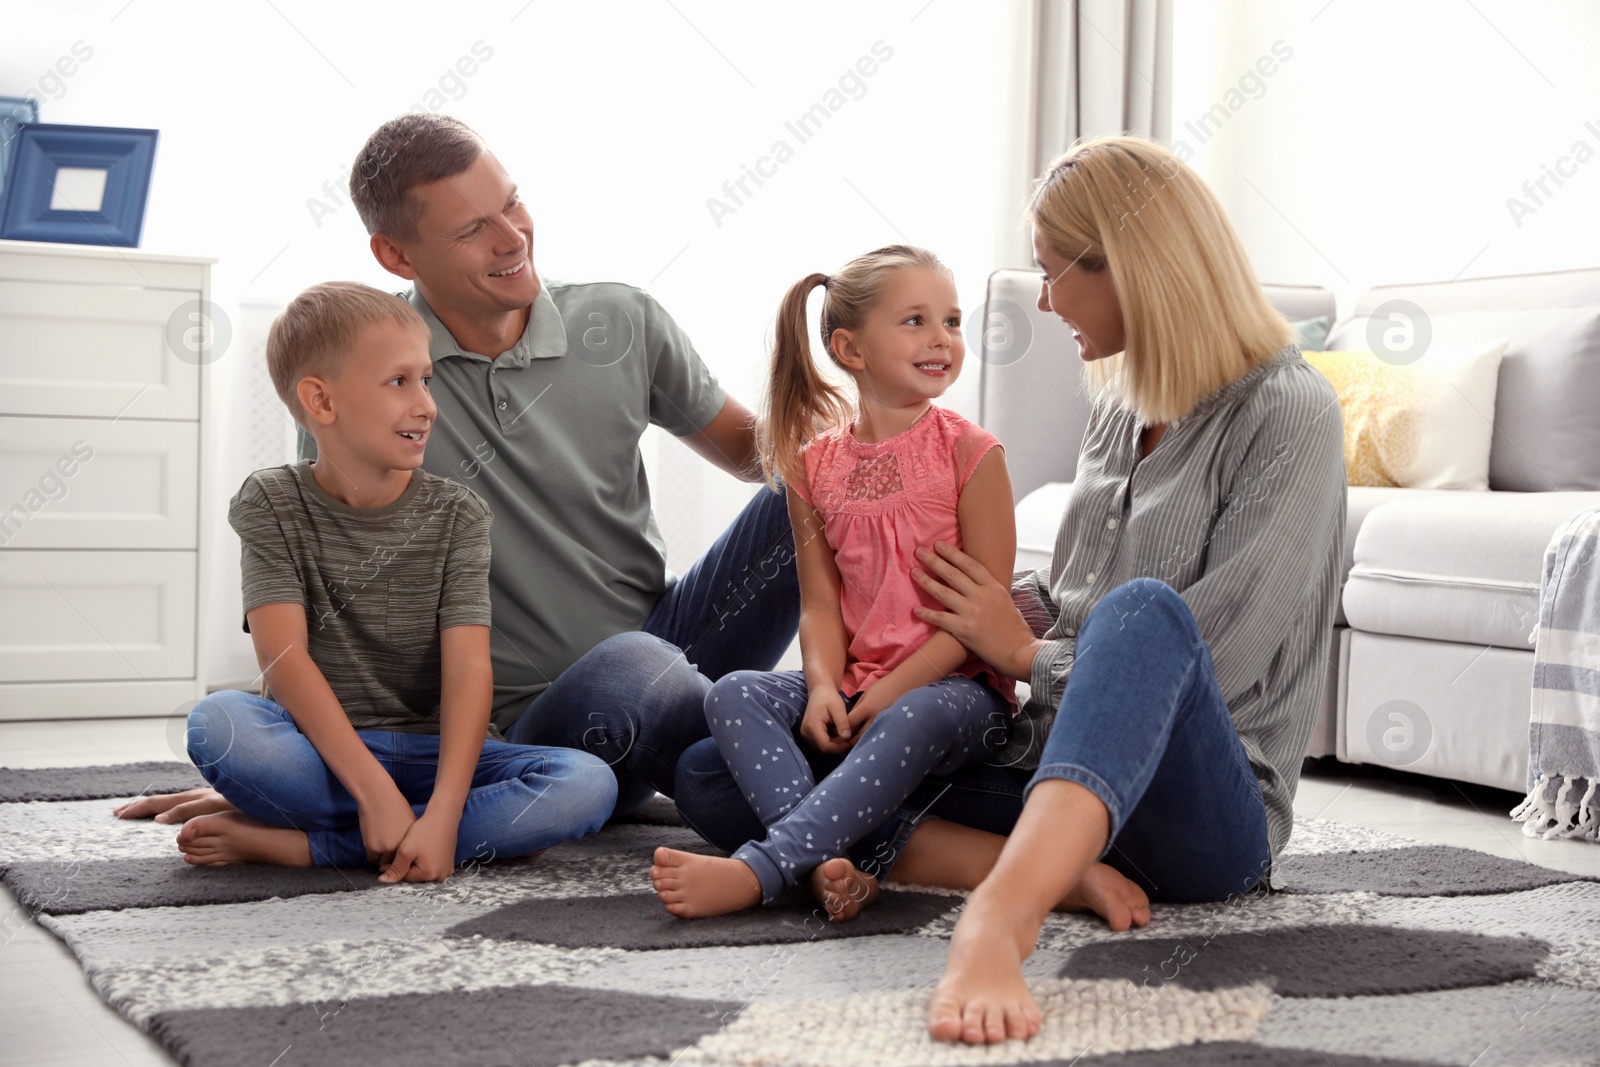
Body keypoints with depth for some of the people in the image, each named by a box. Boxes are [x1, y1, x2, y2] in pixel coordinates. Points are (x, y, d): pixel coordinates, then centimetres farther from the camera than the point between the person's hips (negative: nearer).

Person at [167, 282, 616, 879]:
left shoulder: (456, 515, 1)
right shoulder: (272, 504, -1)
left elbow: (468, 668, -11)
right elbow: (283, 656, -14)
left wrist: (443, 815, -27)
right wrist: (374, 792, -27)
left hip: (433, 754, 2)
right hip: (323, 752, -2)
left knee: (590, 785, -26)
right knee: (217, 723, -33)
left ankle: (293, 844, -24)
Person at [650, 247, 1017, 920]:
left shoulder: (969, 452, -3)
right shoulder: (815, 465, 8)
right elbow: (820, 601, 6)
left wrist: (887, 692, -16)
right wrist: (824, 687, -15)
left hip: (957, 688, -4)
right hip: (856, 686, 4)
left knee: (912, 719, -37)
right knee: (734, 694, -18)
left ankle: (760, 869, -44)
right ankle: (826, 864, -37)